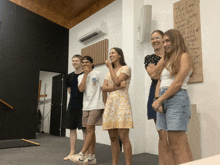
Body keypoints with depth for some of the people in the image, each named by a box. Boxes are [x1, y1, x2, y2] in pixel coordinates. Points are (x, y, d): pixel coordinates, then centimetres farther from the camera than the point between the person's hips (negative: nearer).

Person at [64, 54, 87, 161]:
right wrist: (74, 96, 12)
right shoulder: (70, 76, 12)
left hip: (82, 105, -6)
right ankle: (72, 152, 21)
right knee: (72, 128, 10)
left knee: (84, 129, -1)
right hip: (72, 105, 6)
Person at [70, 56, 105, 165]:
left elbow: (103, 90, 0)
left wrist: (105, 105, -4)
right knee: (90, 130, 8)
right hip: (86, 106, 5)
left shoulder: (97, 74, 1)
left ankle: (81, 155, -8)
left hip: (96, 106, -5)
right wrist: (85, 74, -4)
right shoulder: (81, 77, 13)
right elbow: (81, 89, -6)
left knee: (90, 129, -10)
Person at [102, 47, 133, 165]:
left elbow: (117, 81, -12)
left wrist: (110, 67, -1)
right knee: (113, 138, 6)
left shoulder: (126, 68, 4)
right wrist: (116, 87, -10)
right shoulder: (110, 71, 22)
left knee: (123, 137, -11)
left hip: (121, 103, -6)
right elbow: (104, 88, 9)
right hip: (110, 103, 6)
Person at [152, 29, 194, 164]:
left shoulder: (184, 56, 0)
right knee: (182, 146, 9)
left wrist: (159, 100, -9)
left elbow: (178, 83, -11)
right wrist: (157, 100, -1)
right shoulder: (167, 60, 23)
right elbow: (159, 82, 15)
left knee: (178, 148, -9)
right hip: (163, 102, 7)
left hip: (177, 100, -7)